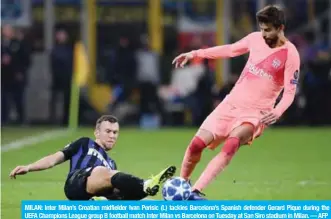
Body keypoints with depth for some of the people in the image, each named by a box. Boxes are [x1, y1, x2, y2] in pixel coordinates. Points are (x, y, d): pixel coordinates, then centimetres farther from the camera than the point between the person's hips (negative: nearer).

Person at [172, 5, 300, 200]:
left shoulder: (290, 54, -13)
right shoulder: (255, 39, 2)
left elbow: (290, 92, -13)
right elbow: (230, 50, 19)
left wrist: (277, 112, -32)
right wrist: (195, 54, 17)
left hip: (256, 112, -5)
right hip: (231, 103, 5)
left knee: (232, 145, -32)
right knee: (197, 144, -4)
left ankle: (196, 191, -36)